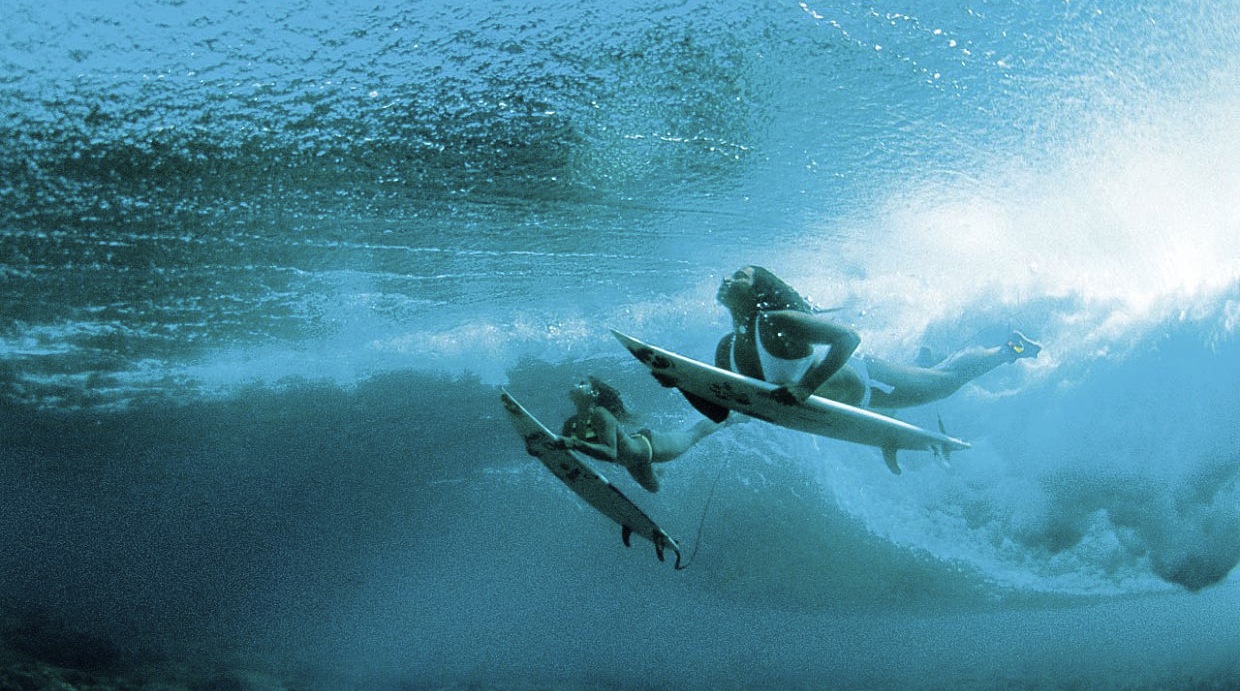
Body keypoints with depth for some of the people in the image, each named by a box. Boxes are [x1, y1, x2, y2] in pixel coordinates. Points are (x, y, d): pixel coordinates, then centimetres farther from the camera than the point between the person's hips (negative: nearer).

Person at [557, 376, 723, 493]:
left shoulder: (600, 416, -39)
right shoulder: (571, 424, -17)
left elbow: (611, 453, -50)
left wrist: (576, 444, -58)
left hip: (650, 446, -6)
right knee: (653, 487, 33)